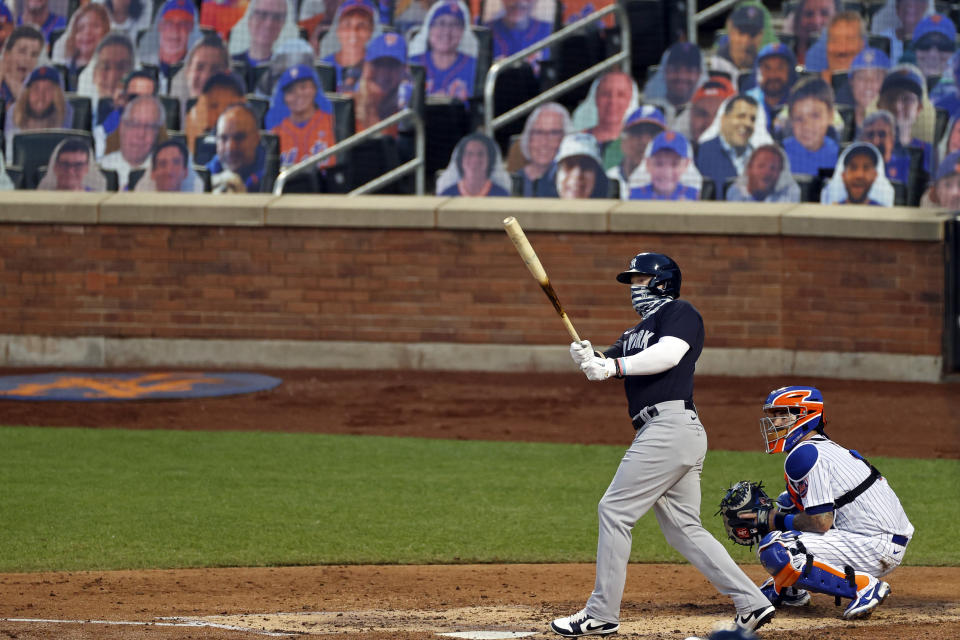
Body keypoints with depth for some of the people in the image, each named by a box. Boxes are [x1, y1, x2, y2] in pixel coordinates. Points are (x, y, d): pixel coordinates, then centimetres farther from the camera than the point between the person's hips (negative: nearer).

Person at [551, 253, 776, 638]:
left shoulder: (680, 312, 0)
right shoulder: (638, 332, 27)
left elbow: (668, 354, -18)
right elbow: (606, 369, 17)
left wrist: (614, 366, -25)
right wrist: (587, 359, -6)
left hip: (670, 425, -10)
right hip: (668, 433, 10)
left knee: (614, 510, -8)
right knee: (683, 530, 8)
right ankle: (751, 603, 4)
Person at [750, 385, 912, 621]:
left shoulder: (805, 454, -14)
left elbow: (821, 521, -21)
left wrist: (777, 522, -5)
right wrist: (762, 517, 9)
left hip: (876, 547, -11)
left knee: (773, 550, -22)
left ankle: (863, 586, -19)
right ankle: (790, 589, 29)